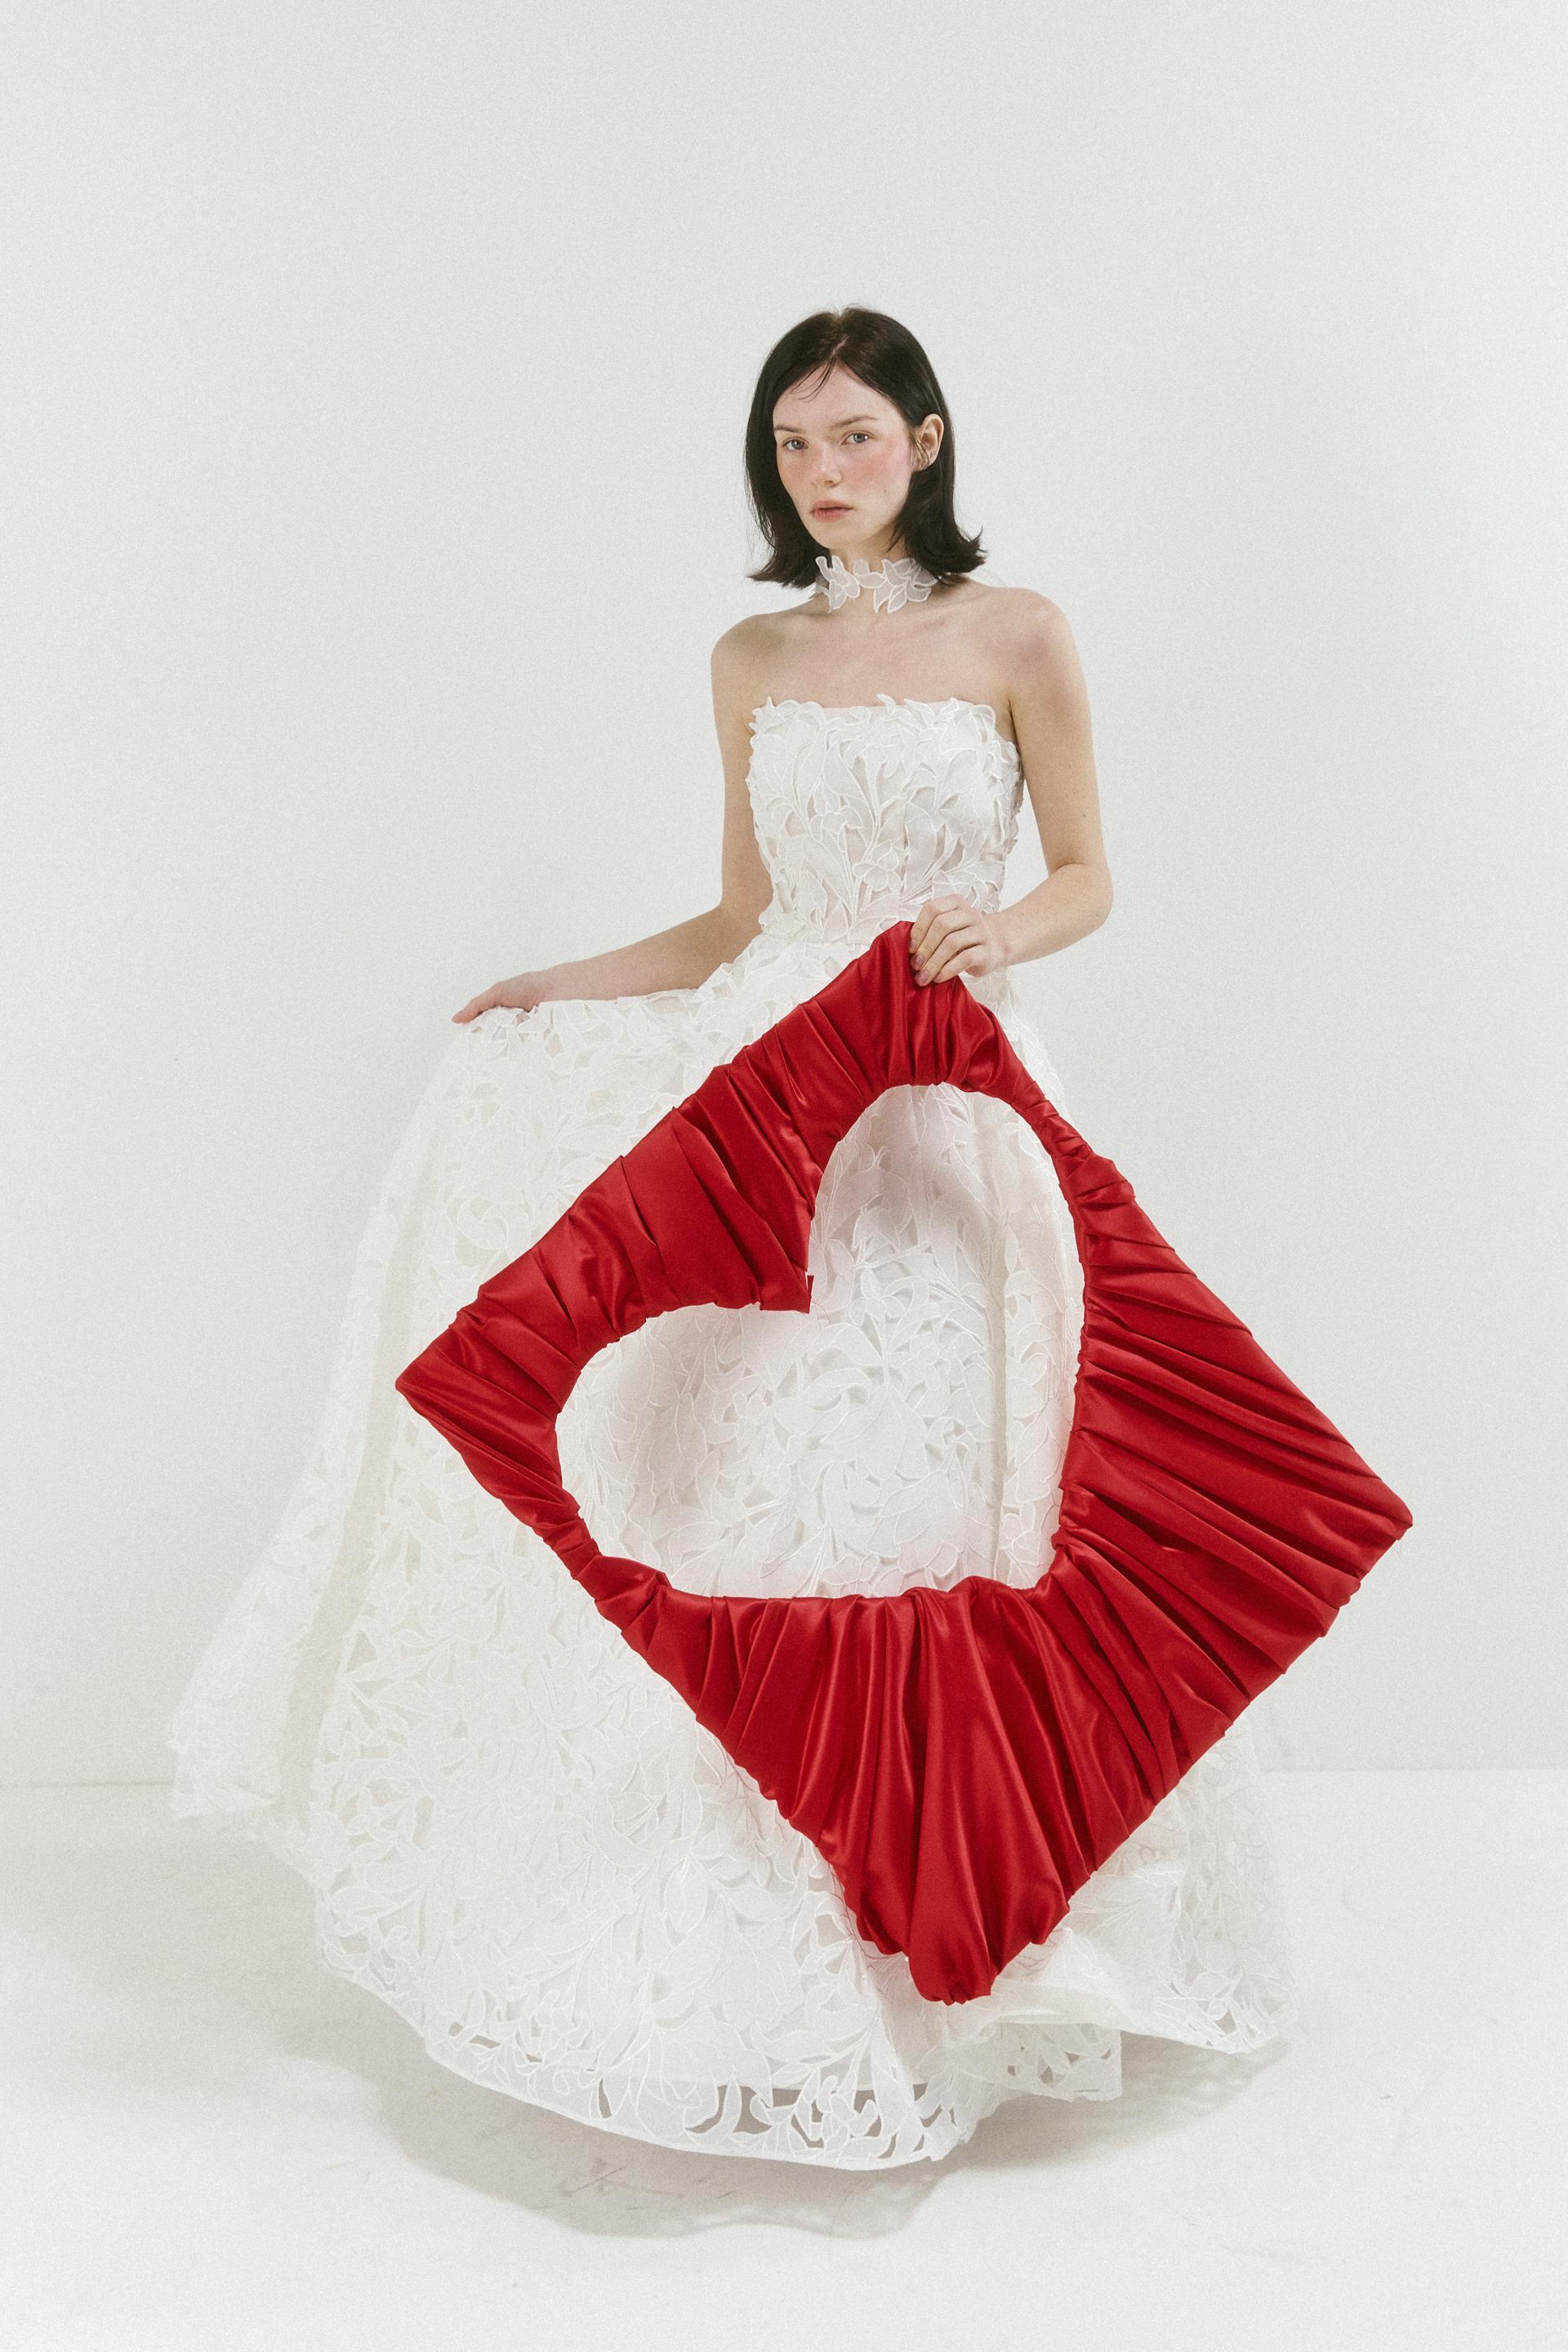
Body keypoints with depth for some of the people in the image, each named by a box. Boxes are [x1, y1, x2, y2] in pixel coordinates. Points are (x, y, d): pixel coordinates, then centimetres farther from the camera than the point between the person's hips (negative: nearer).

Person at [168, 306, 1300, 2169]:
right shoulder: (754, 661, 12)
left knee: (926, 1481, -3)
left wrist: (1000, 932, -15)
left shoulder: (1015, 636, 2)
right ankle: (749, 1943, 16)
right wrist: (568, 986, 9)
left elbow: (1087, 879, 5)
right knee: (745, 1481, 1)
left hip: (945, 1101, -3)